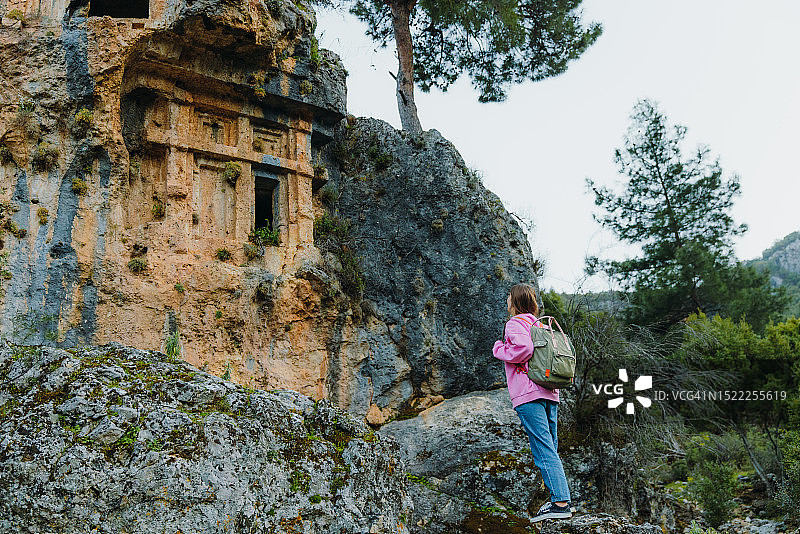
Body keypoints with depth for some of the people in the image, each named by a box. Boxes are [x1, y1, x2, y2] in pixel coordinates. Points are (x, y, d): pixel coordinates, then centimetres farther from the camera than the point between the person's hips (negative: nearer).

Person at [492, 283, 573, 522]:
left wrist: (500, 349, -7)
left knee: (544, 451, -10)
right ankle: (562, 499, 13)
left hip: (529, 394, -9)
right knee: (550, 450, 13)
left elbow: (524, 348, -22)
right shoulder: (539, 325, 21)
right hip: (550, 393, 9)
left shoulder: (515, 323, -4)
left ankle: (560, 503, -13)